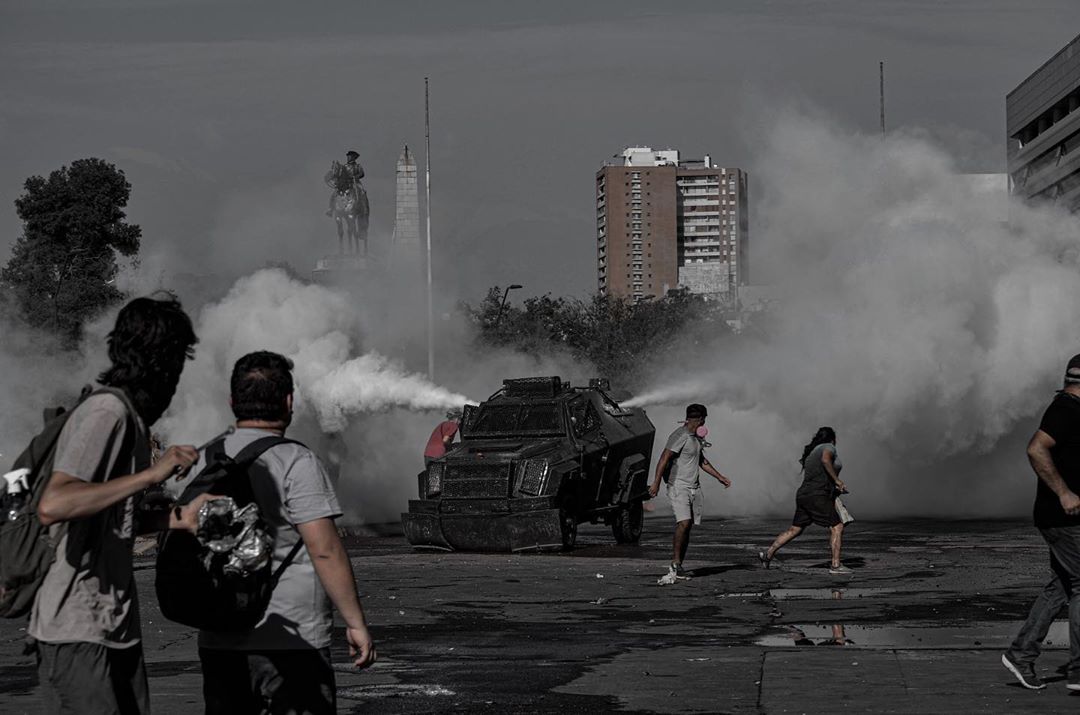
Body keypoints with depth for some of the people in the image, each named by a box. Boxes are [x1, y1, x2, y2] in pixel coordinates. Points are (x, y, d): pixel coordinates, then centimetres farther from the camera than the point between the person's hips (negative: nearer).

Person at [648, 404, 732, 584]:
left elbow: (701, 460, 31)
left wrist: (719, 477, 37)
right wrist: (656, 482, -30)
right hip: (678, 487, -9)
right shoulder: (680, 436, -12)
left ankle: (678, 569, 5)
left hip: (693, 488, 9)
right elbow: (664, 459, -21)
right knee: (683, 523, -22)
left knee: (686, 528, 3)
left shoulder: (695, 437, 17)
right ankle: (675, 565, -20)